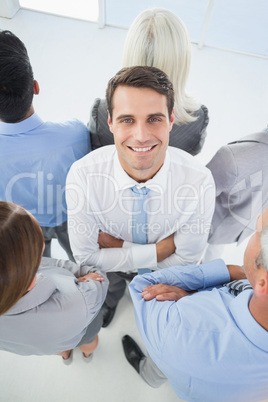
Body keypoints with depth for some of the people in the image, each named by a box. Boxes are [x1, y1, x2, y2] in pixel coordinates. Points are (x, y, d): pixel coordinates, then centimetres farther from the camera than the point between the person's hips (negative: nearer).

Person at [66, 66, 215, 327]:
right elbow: (86, 256, -28)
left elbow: (186, 259, -25)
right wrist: (159, 250, -33)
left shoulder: (199, 182, -38)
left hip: (164, 275, 2)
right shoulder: (82, 176, -38)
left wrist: (117, 245, -29)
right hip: (108, 269, -1)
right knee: (107, 291, 31)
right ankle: (110, 301, 70)